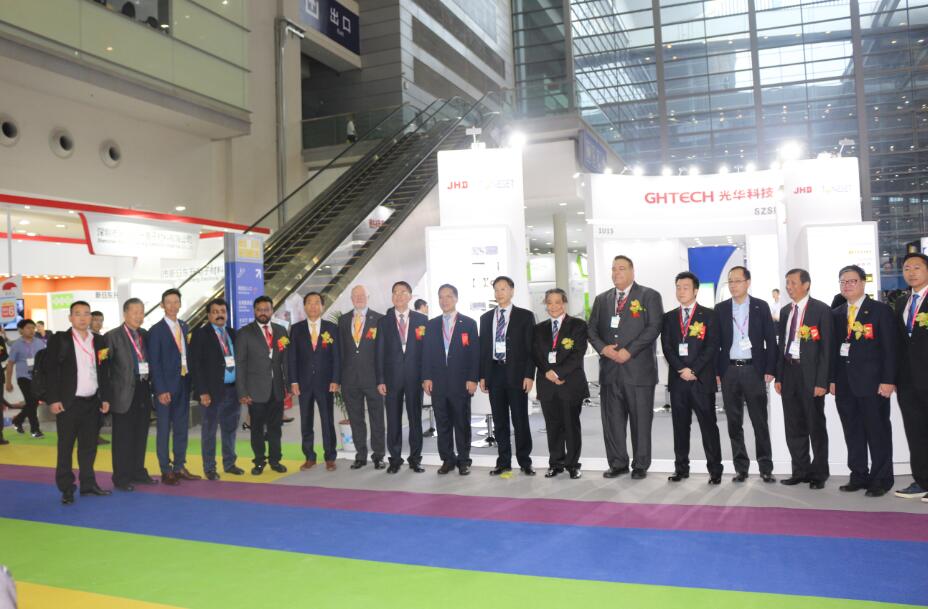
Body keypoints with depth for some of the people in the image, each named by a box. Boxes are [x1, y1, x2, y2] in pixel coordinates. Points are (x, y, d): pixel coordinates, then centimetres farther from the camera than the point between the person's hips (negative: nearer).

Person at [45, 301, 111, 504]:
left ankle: (88, 484, 20)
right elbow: (50, 371, -8)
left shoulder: (99, 341, 9)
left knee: (89, 446, 11)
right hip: (68, 402, -4)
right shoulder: (59, 340, -5)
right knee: (65, 447, 3)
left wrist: (105, 398, 9)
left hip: (92, 402, 4)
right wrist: (53, 399, -13)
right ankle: (66, 489, 10)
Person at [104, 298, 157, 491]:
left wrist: (151, 385, 5)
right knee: (123, 437, 2)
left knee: (141, 435, 14)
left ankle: (138, 472, 26)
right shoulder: (112, 336, -7)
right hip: (124, 393, -6)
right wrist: (106, 394, -14)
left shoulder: (145, 335, 11)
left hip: (144, 390, 6)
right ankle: (121, 477, 13)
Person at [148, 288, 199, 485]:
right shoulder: (156, 330, -8)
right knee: (164, 429, 3)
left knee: (182, 427, 12)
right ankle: (166, 471, 11)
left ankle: (179, 467, 22)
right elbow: (154, 362, -10)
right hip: (166, 387, -6)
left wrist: (190, 380, 4)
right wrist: (161, 390, -15)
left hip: (183, 384, 6)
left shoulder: (184, 326, 10)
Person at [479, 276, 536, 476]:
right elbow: (483, 348, 12)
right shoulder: (486, 318, 13)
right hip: (494, 372, 3)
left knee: (520, 419, 1)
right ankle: (503, 461, 16)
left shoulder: (525, 316, 2)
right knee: (499, 421, 7)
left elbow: (531, 347, -2)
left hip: (516, 374, -3)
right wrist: (482, 375, 5)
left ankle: (524, 462, 12)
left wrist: (529, 375, -10)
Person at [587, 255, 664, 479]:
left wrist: (629, 351, -15)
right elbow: (592, 329, 13)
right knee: (612, 419, 6)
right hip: (610, 370, 4)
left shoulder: (649, 296, 2)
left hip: (639, 369, -4)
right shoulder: (602, 299, 16)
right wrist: (603, 348, -7)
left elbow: (654, 327, -8)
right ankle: (617, 463, 17)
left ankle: (641, 465, 14)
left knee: (641, 420, 3)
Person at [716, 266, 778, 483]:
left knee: (760, 421, 2)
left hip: (754, 369, -2)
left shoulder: (761, 307, 3)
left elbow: (771, 340, 2)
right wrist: (716, 371, 0)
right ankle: (741, 467, 14)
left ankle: (765, 467, 11)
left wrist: (770, 370, -5)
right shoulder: (721, 309, 7)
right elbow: (715, 341, 6)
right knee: (734, 422, 6)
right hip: (729, 370, 2)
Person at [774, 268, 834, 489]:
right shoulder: (785, 311, 12)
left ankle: (819, 474, 16)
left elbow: (826, 347, -10)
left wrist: (822, 381, -15)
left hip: (810, 374, -6)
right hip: (789, 373, 6)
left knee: (816, 426, 5)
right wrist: (778, 376, 7)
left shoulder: (821, 310, -6)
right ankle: (800, 471, 20)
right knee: (793, 427, 10)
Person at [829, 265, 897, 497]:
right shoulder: (836, 314, 13)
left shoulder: (881, 310, 0)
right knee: (852, 432, 8)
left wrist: (888, 380, -12)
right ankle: (859, 475, 17)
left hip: (871, 382, -4)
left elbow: (889, 348, -5)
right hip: (845, 383, 5)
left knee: (878, 431, 2)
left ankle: (881, 479, 11)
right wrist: (832, 379, 6)